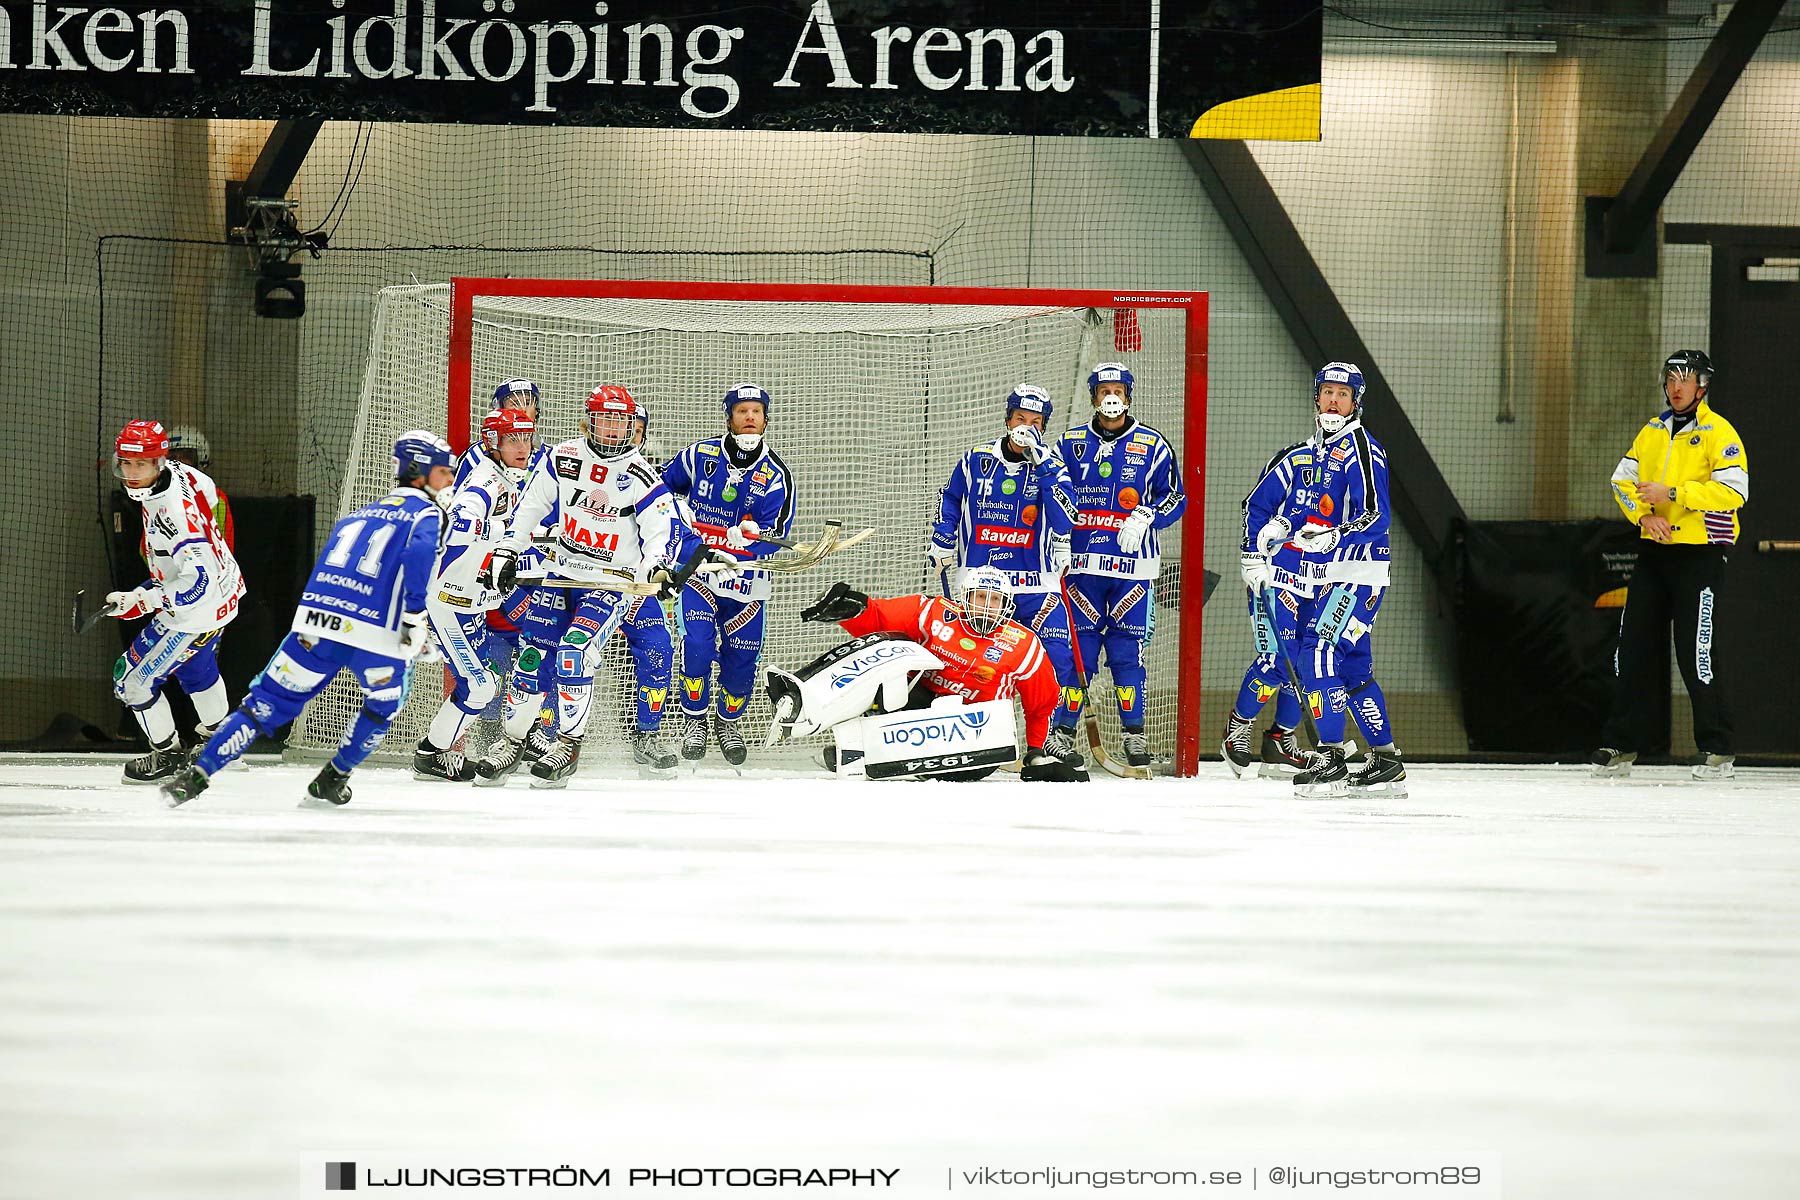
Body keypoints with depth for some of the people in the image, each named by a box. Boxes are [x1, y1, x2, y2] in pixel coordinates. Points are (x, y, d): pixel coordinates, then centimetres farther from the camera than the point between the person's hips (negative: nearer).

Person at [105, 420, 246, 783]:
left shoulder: (176, 512, -37)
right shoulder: (177, 471, -9)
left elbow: (199, 580, -40)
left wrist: (142, 600, -32)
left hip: (198, 612, -10)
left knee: (134, 678, 2)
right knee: (195, 666, 33)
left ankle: (167, 754, 19)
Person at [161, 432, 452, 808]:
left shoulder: (359, 514, 28)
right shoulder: (427, 515, 6)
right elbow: (420, 554, -16)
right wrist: (416, 620, -14)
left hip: (315, 622, 4)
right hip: (375, 635, -4)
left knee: (268, 701, 10)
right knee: (383, 704, 25)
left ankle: (196, 776, 0)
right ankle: (330, 782, 24)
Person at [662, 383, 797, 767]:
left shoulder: (776, 475, -7)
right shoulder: (699, 456, -3)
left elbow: (774, 535, -14)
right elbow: (661, 487, 15)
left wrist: (749, 535, -31)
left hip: (745, 579, 1)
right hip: (696, 572, -1)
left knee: (742, 657, 4)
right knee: (697, 645, -16)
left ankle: (728, 722, 31)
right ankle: (694, 721, 4)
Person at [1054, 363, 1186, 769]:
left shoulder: (1152, 445, 6)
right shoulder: (1071, 443, 11)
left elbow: (1175, 497, 5)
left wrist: (1146, 517, -12)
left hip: (1133, 564, -1)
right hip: (1081, 562, 1)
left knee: (1128, 649, 0)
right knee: (1077, 647, -2)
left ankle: (1134, 735, 7)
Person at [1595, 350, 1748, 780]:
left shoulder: (1718, 433, -7)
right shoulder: (1651, 432, 14)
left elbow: (1734, 490, -17)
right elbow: (1623, 479, 13)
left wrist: (1673, 494, -20)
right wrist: (1643, 515, -6)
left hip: (1700, 554, -6)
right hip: (1654, 551, 6)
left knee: (1696, 652, -10)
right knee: (1633, 648, 5)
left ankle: (1717, 749, -2)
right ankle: (1620, 745, 13)